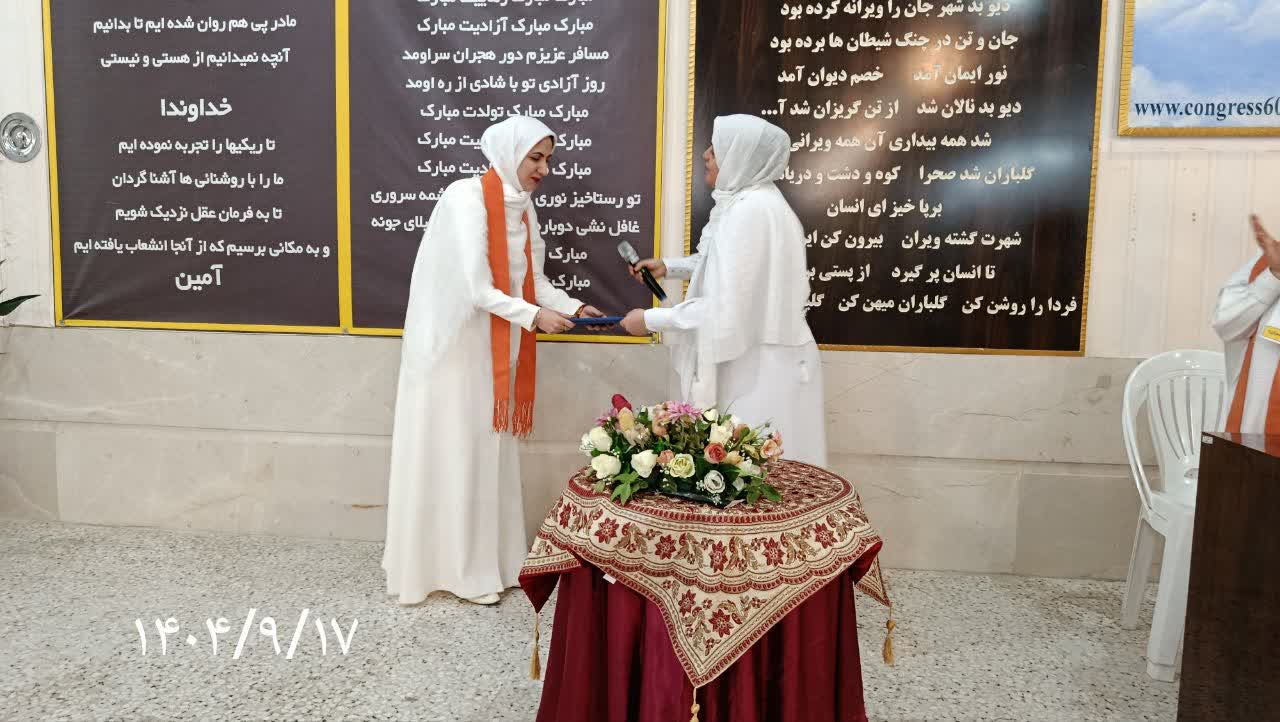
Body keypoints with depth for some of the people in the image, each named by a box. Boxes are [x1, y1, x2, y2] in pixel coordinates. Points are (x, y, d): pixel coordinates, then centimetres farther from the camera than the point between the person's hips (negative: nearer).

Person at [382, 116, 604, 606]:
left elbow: (533, 279, 7)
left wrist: (572, 307, -7)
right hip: (454, 344, -8)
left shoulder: (521, 208, 8)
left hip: (494, 348, 8)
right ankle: (458, 569, 13)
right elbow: (475, 288, -23)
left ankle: (490, 561, 24)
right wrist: (534, 316, -25)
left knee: (491, 451, 12)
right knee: (455, 453, 1)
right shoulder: (467, 198, -17)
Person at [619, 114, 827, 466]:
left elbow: (724, 309, -25)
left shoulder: (751, 211, -23)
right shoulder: (753, 201, 10)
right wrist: (669, 266, 18)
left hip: (760, 372, -10)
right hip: (758, 364, 10)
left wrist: (651, 319, -15)